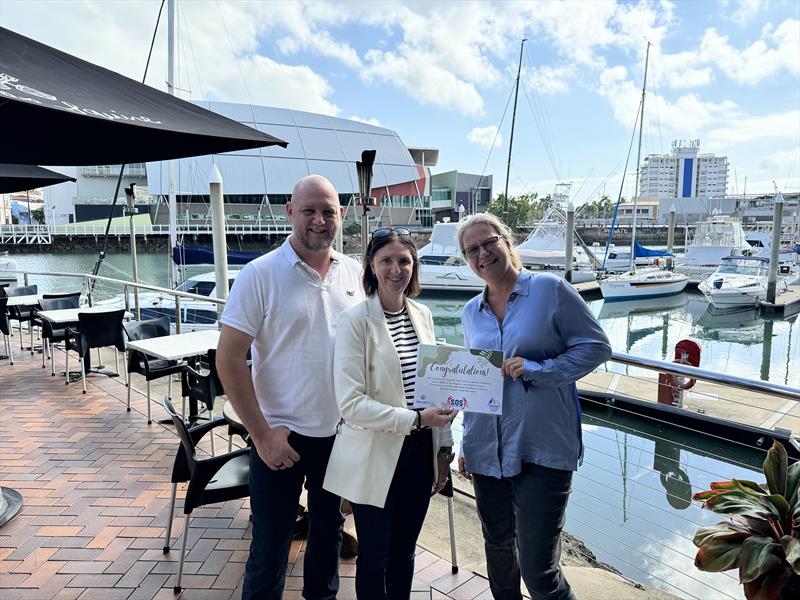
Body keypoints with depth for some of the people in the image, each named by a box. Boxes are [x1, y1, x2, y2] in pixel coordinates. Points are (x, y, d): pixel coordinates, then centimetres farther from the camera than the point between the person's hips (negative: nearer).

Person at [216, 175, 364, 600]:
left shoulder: (354, 273, 1)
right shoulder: (260, 274, -12)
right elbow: (228, 359, -13)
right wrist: (262, 434, -14)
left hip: (341, 433, 4)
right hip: (281, 436, -4)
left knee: (329, 530, 23)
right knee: (270, 548, 10)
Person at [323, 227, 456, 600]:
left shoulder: (422, 315, 4)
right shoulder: (356, 321, -15)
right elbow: (350, 404, -20)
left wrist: (444, 446, 9)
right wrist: (416, 419, -23)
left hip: (419, 454, 5)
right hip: (375, 460, -5)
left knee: (404, 552, 22)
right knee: (375, 556, 14)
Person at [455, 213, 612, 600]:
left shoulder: (549, 289, -7)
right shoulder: (471, 312, 9)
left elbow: (596, 347, -6)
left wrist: (538, 370, -19)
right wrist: (465, 445, 18)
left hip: (542, 449, -5)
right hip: (486, 451, 6)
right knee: (497, 548, 20)